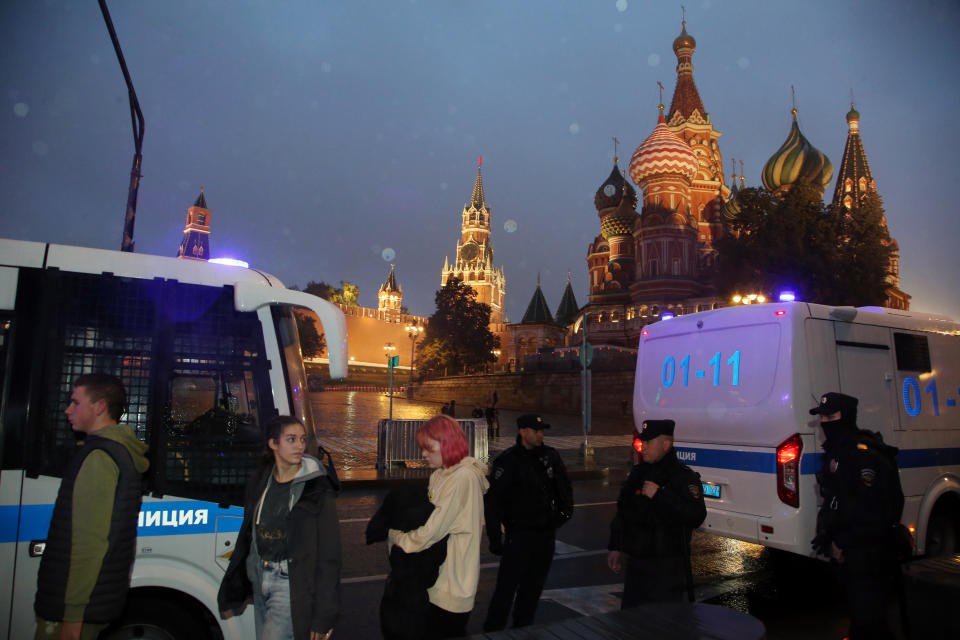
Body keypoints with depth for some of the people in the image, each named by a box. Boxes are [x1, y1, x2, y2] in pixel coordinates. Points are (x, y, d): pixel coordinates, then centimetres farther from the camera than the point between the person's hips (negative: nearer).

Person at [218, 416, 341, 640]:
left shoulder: (317, 491, -12)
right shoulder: (260, 481, 4)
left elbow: (329, 556, -12)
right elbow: (247, 536, 13)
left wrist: (324, 616, -14)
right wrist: (232, 593, 16)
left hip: (292, 586, -6)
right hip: (260, 580, 6)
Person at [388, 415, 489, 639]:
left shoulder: (463, 478, -20)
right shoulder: (441, 475, 9)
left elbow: (431, 532, -21)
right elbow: (430, 519, 9)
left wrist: (395, 536, -7)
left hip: (451, 586, -8)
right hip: (438, 580, 8)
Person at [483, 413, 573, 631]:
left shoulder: (550, 456, 4)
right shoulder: (507, 461, -12)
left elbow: (564, 485, 20)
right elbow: (492, 501, -14)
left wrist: (565, 509, 6)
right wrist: (495, 537, -16)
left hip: (546, 532, 6)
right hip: (519, 533, -6)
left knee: (533, 588, 16)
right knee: (506, 587, -5)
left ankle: (522, 629, 31)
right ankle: (492, 630, 8)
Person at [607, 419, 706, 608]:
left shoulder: (684, 477, -9)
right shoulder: (638, 473, 11)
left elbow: (696, 517, -24)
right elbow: (622, 513, 20)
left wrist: (659, 495, -24)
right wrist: (615, 547, 17)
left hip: (668, 569, -7)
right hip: (636, 564, 7)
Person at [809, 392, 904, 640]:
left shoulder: (863, 454, -20)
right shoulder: (835, 451, 10)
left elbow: (873, 511, -22)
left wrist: (842, 542, -16)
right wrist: (828, 535, 9)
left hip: (868, 554, -9)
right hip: (847, 552, 9)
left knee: (867, 618, -4)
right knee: (857, 612, 20)